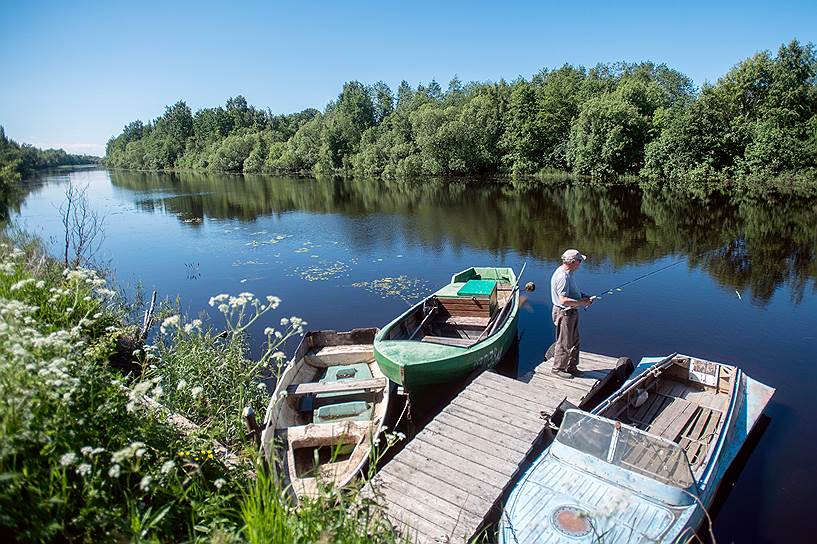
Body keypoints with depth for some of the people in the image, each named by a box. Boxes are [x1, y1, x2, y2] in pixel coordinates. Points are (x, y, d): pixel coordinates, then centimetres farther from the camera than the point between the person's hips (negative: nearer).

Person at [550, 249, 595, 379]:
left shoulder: (569, 273, 8)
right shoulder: (562, 276, -26)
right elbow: (563, 300, -31)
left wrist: (584, 296, 4)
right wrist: (582, 302, -22)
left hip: (572, 312, 11)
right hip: (564, 313, -11)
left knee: (574, 341, 20)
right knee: (564, 343, 3)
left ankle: (571, 367, 33)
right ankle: (557, 368, 19)